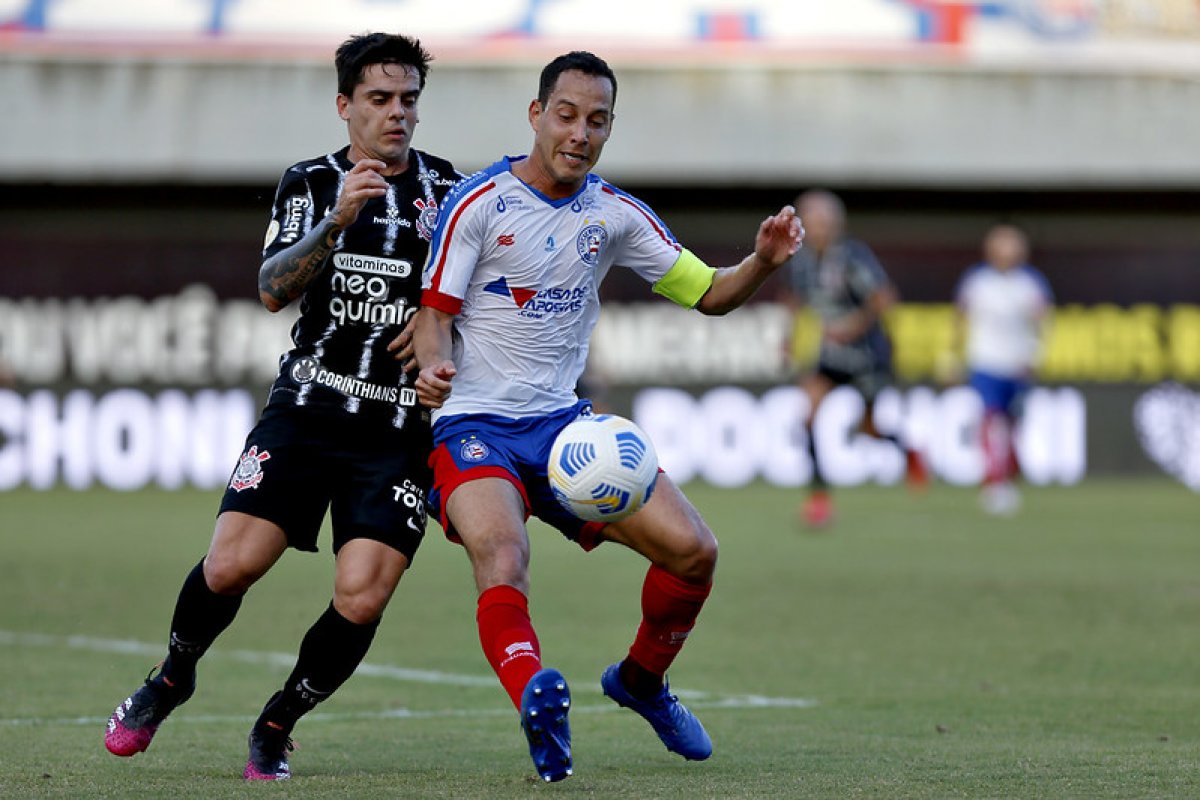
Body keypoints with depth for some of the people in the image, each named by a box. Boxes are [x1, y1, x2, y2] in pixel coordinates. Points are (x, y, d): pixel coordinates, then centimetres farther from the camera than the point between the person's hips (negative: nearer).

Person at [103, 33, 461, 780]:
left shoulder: (449, 190, 5)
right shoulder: (311, 183, 5)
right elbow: (273, 288, -9)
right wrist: (338, 221, -23)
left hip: (401, 431, 0)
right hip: (307, 410, 0)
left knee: (361, 600, -14)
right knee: (230, 565, -11)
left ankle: (277, 726, 11)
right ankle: (172, 678, 20)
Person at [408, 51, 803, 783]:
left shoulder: (614, 214, 7)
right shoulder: (480, 202, -7)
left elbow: (708, 293, 11)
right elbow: (435, 311, -7)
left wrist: (763, 262, -9)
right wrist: (434, 368, -28)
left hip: (563, 421, 5)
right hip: (474, 425, -5)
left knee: (693, 550, -4)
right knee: (501, 556, -34)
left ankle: (641, 681, 23)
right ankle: (536, 696, -57)